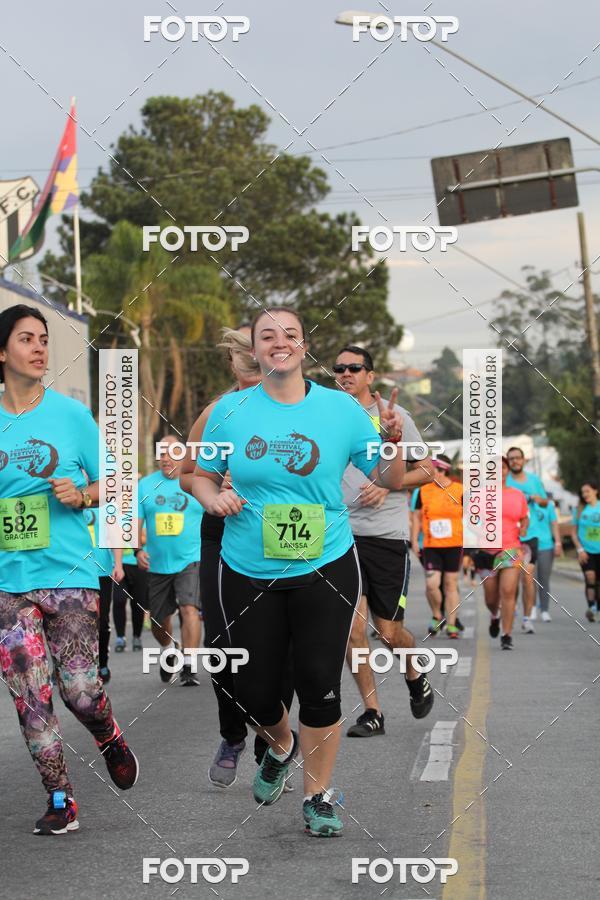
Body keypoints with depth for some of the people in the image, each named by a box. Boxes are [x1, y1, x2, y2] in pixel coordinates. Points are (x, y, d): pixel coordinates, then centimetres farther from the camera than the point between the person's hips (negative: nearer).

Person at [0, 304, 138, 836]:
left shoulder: (72, 414, 1)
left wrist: (81, 495, -12)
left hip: (69, 573, -2)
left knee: (78, 687, -5)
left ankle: (110, 738, 29)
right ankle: (61, 800, 12)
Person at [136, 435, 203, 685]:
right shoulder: (145, 485, 5)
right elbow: (136, 523, 4)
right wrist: (138, 550, -8)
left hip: (190, 561, -3)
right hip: (157, 564, 3)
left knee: (189, 609, -21)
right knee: (158, 620, 13)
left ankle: (188, 667, -16)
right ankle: (169, 650, 44)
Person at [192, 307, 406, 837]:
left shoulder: (341, 409, -3)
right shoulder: (230, 410, -1)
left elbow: (390, 482, 2)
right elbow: (202, 476, 11)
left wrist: (393, 442, -17)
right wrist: (214, 498, -11)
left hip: (325, 569, -1)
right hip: (248, 571, 1)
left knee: (319, 684, -2)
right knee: (254, 689, 7)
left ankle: (318, 795, 17)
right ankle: (281, 746, 42)